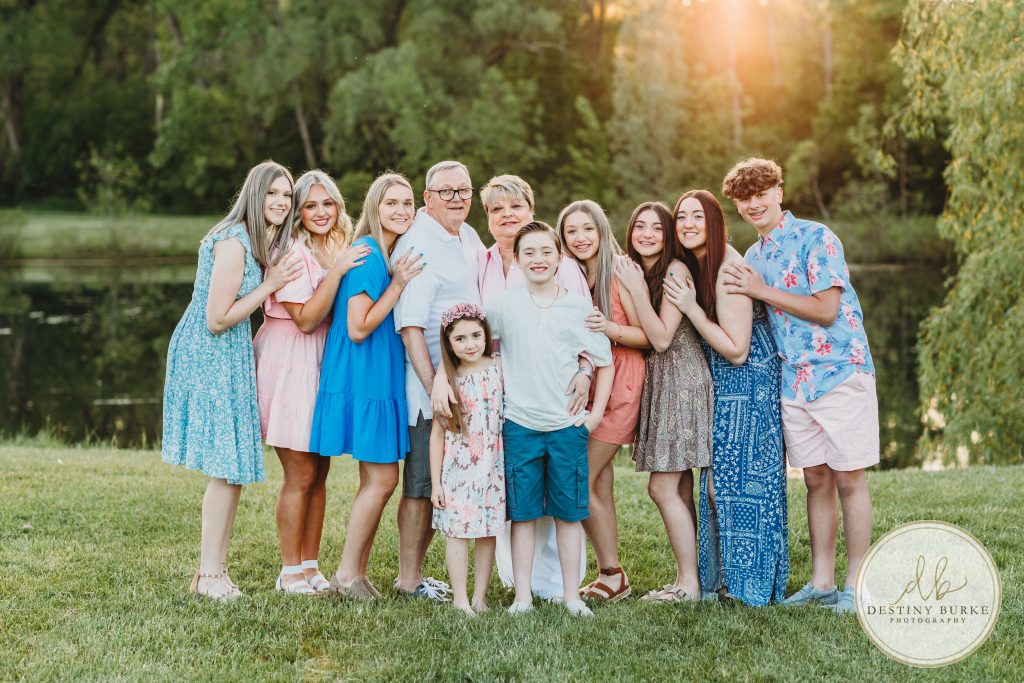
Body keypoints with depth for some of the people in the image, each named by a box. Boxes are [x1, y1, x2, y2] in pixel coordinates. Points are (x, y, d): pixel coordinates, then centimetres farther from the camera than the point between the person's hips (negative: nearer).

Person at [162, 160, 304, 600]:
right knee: (228, 468, -6)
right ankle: (209, 574, 2)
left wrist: (273, 279, 3)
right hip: (211, 360, -10)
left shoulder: (257, 241, 12)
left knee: (231, 468, 11)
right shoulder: (233, 242, -18)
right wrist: (271, 284, -16)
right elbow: (217, 319, -20)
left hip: (230, 358, 10)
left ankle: (214, 569, 18)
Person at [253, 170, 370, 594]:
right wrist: (336, 272, -24)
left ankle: (310, 565, 17)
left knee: (319, 471, 9)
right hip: (289, 364, -7)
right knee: (300, 474, -5)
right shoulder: (292, 252, -13)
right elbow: (305, 319, -19)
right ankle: (289, 571, 4)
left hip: (322, 366, 8)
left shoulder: (341, 250, 11)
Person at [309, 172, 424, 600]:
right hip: (363, 379, -9)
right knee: (382, 479, -8)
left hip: (381, 377, 9)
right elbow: (358, 328, -19)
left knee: (377, 480, 10)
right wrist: (398, 285, -19)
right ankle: (347, 574, 2)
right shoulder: (367, 254, -15)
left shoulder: (395, 255, 13)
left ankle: (357, 572, 17)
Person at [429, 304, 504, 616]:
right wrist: (435, 482, 1)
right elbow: (438, 433, 3)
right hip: (457, 469, -1)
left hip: (492, 467, 1)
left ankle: (480, 597, 15)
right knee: (458, 531, -1)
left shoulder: (499, 370, 1)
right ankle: (460, 599, 7)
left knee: (488, 532, 5)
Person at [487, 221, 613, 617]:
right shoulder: (502, 306, 1)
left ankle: (571, 595, 12)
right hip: (519, 425, 0)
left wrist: (596, 413, 3)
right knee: (522, 513, 3)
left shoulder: (580, 308, 3)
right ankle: (522, 596, 10)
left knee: (569, 513, 5)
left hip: (568, 426, 0)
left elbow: (604, 362, 9)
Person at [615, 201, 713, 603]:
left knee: (662, 487, -10)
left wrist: (636, 288, -17)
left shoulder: (676, 270, -11)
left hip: (682, 380, -8)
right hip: (658, 382, 8)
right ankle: (686, 580, 11)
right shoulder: (636, 272, 15)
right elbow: (641, 334, 11)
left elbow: (662, 338, -16)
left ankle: (689, 584, -3)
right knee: (680, 491, 8)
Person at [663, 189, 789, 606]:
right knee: (717, 484, 10)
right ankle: (724, 578, 18)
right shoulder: (695, 266, 7)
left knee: (735, 483, -4)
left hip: (746, 388, -9)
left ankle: (748, 582, 6)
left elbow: (736, 350, -21)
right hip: (722, 388, 9)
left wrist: (691, 309, -22)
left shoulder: (728, 270, -20)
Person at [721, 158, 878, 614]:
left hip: (840, 372, -6)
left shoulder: (815, 238, -9)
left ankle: (856, 584, 5)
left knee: (848, 478, -2)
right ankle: (821, 582, 14)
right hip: (794, 382, 6)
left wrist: (762, 291, -14)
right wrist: (743, 292, 0)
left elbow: (826, 309, -16)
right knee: (815, 479, 9)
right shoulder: (751, 258, 14)